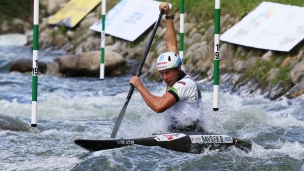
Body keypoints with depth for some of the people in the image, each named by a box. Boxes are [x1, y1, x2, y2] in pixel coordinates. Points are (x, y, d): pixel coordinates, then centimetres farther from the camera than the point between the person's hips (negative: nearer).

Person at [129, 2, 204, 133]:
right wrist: (169, 16, 29)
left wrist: (139, 86, -14)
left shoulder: (185, 84, -15)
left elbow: (159, 106, -26)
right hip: (174, 134, 10)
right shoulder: (175, 77, 13)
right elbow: (171, 44, 25)